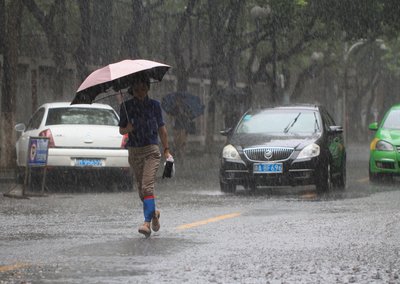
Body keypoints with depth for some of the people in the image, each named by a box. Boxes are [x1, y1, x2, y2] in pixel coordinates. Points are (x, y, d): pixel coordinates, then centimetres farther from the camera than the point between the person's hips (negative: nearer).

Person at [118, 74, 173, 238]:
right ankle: (153, 213, 36)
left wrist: (166, 149, 10)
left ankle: (147, 223, -24)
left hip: (151, 150, -3)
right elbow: (121, 130, 11)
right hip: (134, 152, 3)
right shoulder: (126, 106, 5)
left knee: (147, 186, -18)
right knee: (141, 189, 10)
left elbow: (161, 128, 11)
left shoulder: (154, 105, 4)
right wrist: (127, 129, -11)